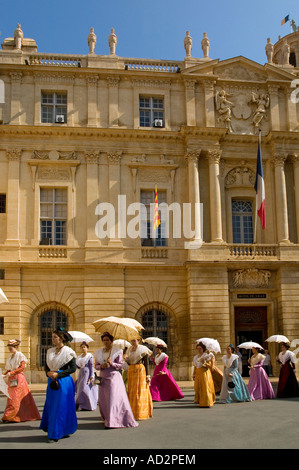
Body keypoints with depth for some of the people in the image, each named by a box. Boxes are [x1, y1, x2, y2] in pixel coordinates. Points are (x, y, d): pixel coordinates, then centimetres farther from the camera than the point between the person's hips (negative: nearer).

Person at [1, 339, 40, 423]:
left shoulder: (20, 355, -6)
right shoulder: (10, 356, 15)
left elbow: (22, 367, -12)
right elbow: (9, 369, 18)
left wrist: (11, 373, -18)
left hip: (19, 378, -8)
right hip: (11, 379, 8)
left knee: (16, 398, -9)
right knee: (11, 397, 3)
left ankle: (9, 417, -12)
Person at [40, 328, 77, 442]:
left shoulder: (68, 352, -7)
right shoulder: (50, 351, 11)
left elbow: (73, 368, -11)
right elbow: (46, 366, 17)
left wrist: (58, 374, -15)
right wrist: (48, 372, -6)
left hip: (63, 382, -6)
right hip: (52, 381, 6)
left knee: (60, 406, -3)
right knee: (50, 406, 8)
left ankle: (57, 433, 5)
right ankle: (51, 431, 20)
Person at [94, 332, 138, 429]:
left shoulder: (117, 351, -1)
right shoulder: (99, 352, 11)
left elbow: (120, 365, -1)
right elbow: (96, 365, 14)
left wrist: (112, 363, -18)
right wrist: (101, 366, -7)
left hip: (114, 377, -4)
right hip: (103, 378, 4)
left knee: (114, 398, -10)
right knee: (102, 400, 4)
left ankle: (114, 421, -6)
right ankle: (107, 419, 21)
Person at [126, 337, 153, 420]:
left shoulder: (142, 350, -4)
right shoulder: (130, 350, 14)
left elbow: (146, 363, -6)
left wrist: (147, 375, -11)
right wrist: (127, 360, -1)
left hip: (140, 371, -6)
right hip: (131, 371, 7)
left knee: (140, 392, -7)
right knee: (131, 392, 7)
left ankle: (141, 414, -4)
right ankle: (133, 412, 15)